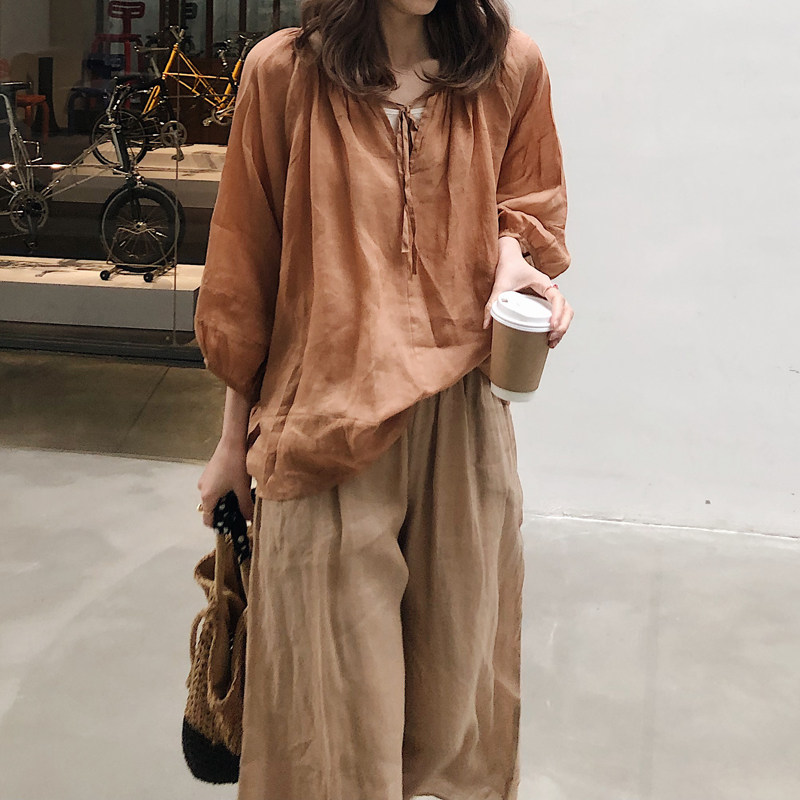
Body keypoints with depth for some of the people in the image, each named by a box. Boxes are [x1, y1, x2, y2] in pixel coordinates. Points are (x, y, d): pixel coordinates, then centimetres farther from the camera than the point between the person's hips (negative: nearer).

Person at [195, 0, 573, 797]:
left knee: (455, 659, 15)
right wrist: (235, 438, 7)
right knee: (334, 687, 5)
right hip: (327, 416, -2)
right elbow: (245, 269, 2)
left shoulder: (510, 67, 0)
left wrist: (515, 258, -8)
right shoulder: (283, 72, -6)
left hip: (463, 412, 3)